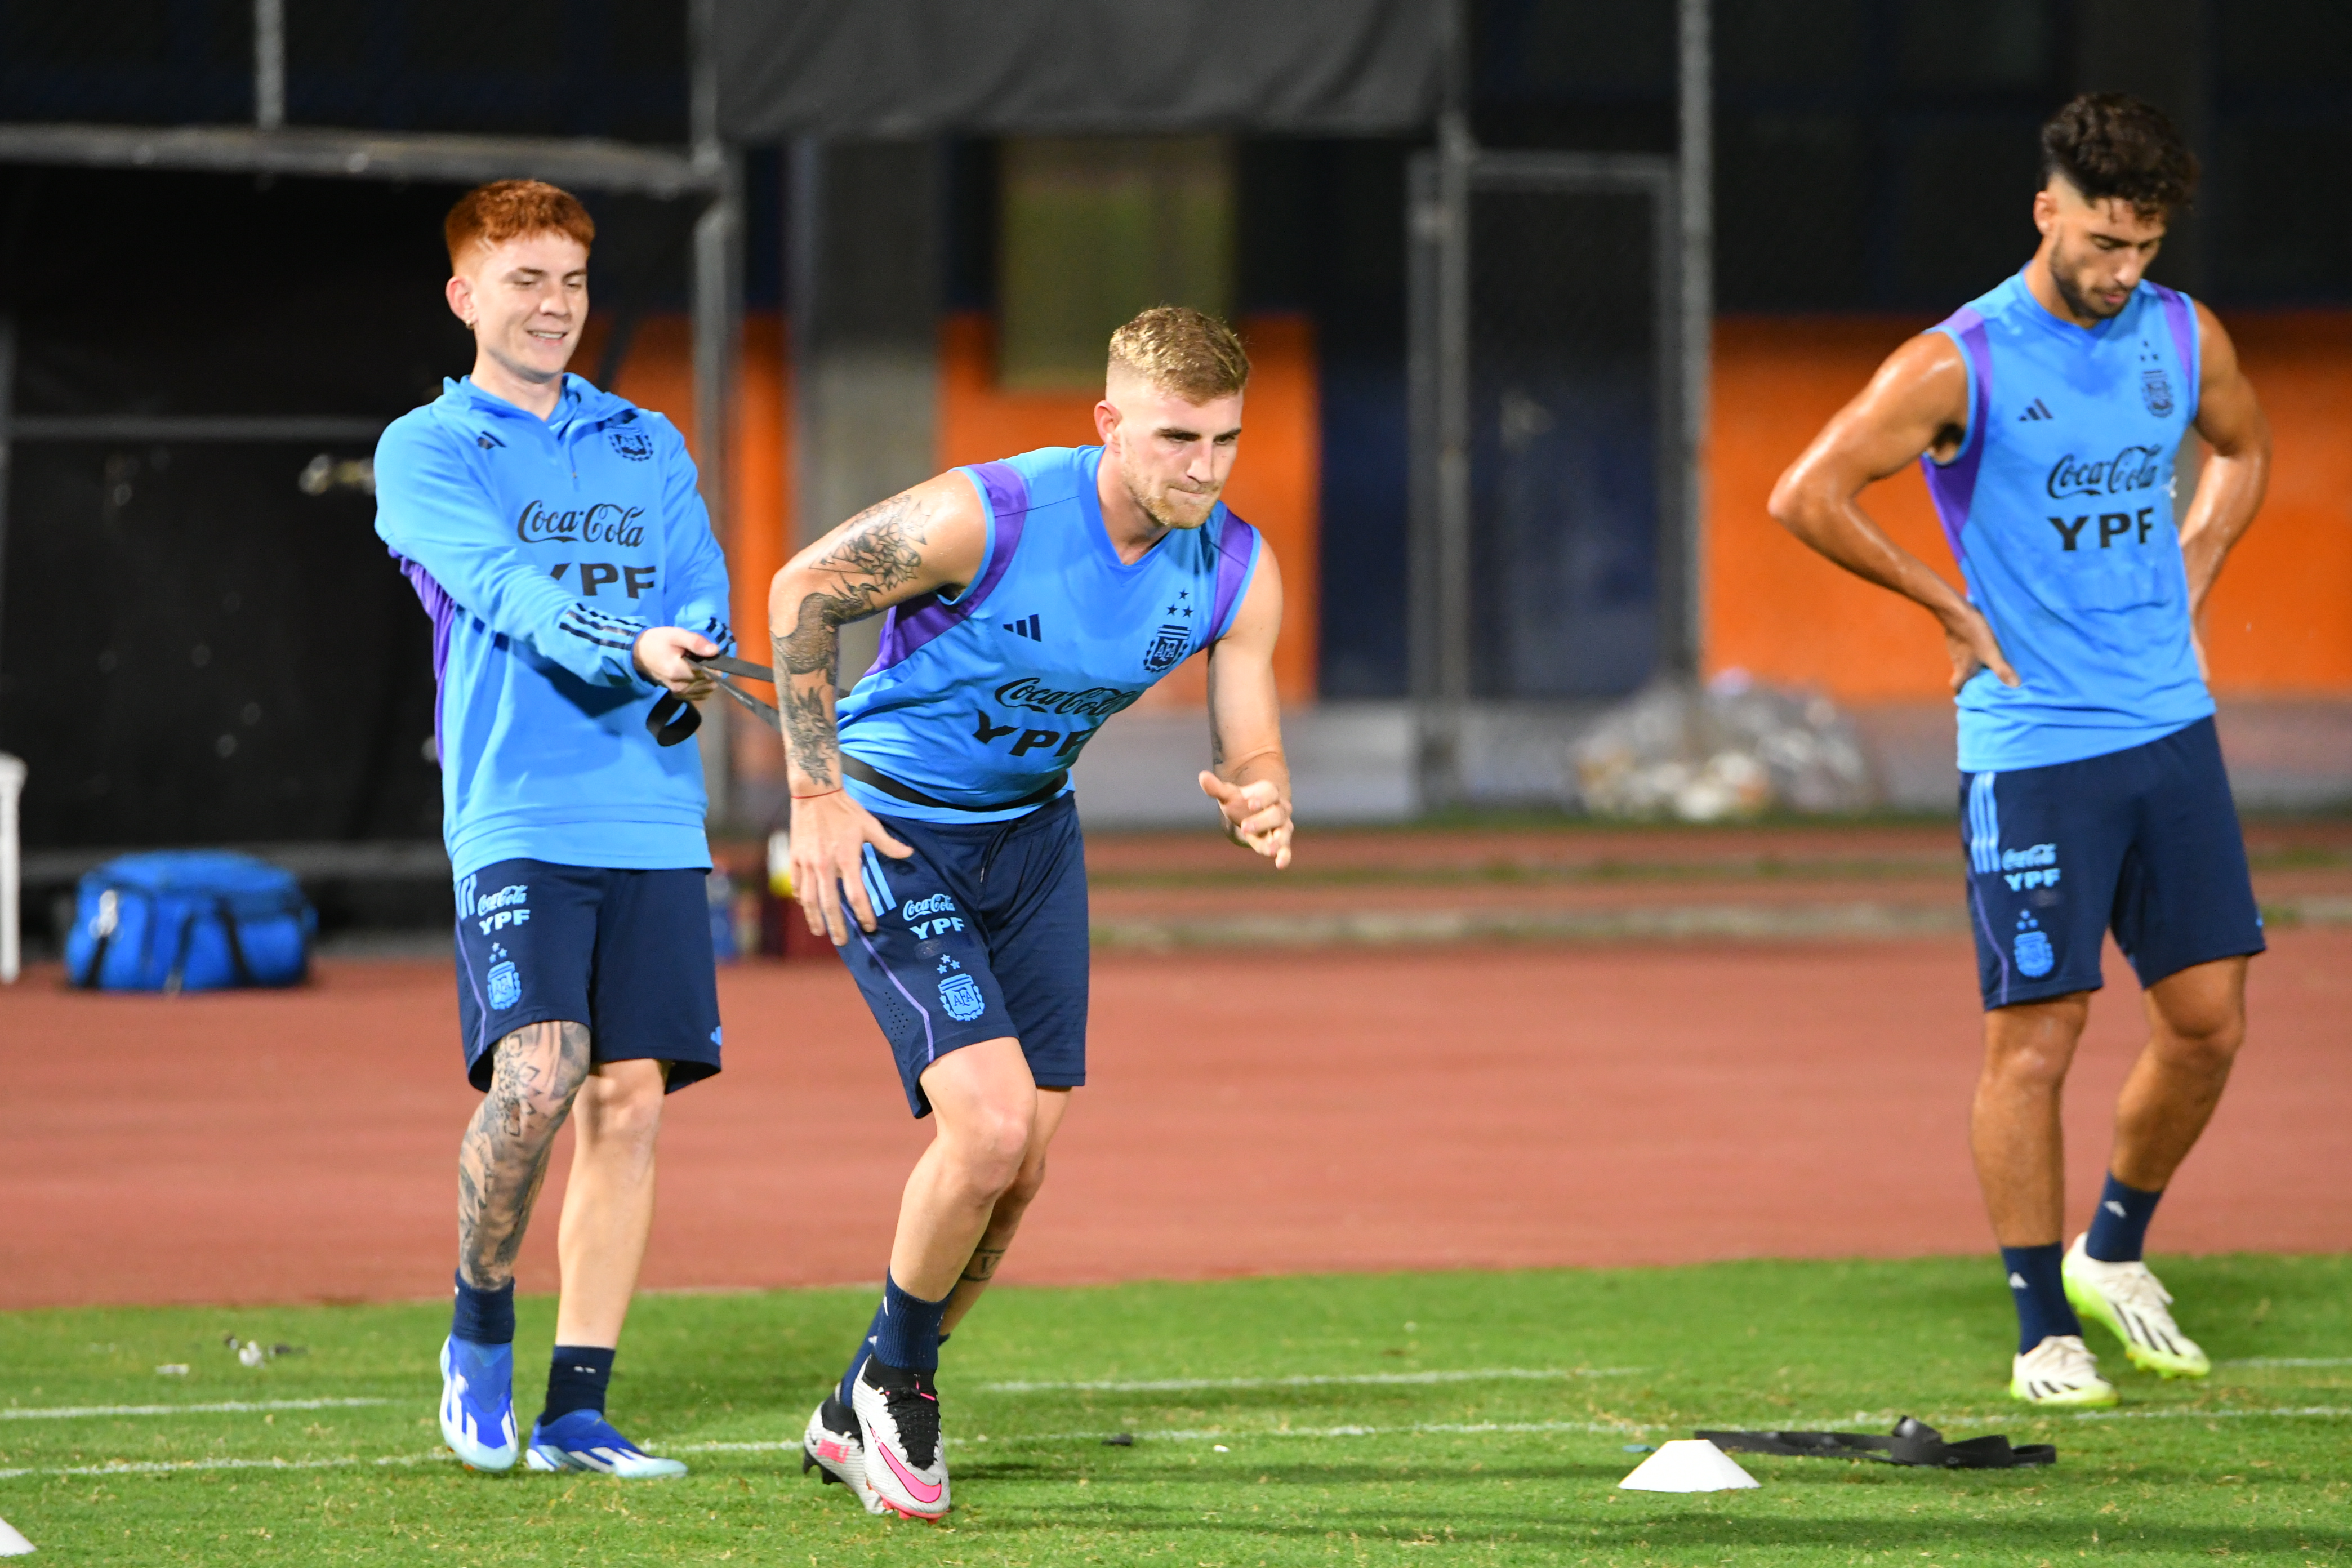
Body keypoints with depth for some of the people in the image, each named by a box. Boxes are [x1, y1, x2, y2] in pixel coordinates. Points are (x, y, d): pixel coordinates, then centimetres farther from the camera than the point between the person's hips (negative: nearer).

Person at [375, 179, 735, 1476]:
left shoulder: (648, 446, 20)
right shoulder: (426, 451, 4)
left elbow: (703, 598, 10)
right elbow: (503, 585, -13)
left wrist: (691, 661, -14)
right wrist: (629, 647, -30)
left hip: (655, 819, 4)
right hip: (515, 817, -4)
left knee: (628, 1099, -1)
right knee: (538, 1069, -21)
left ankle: (575, 1412, 4)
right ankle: (480, 1326, 3)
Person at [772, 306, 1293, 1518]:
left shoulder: (1237, 571, -12)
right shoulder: (985, 517, -28)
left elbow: (1250, 750, -5)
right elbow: (802, 589, -15)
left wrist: (1260, 805, -30)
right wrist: (817, 795, -16)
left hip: (1032, 830, 6)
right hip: (891, 831, -6)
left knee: (1023, 1165, 6)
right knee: (990, 1125, -20)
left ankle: (859, 1417, 27)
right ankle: (896, 1385, 6)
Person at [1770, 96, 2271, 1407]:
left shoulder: (2187, 339, 5)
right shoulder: (1961, 365, -11)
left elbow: (2244, 451, 26)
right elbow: (1807, 498, -12)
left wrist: (2184, 593, 14)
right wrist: (1954, 608, -7)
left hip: (2172, 729, 5)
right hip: (2031, 746, -5)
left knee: (2210, 1019, 5)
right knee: (2037, 1038, -4)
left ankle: (2115, 1254, 27)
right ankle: (2045, 1336, 5)